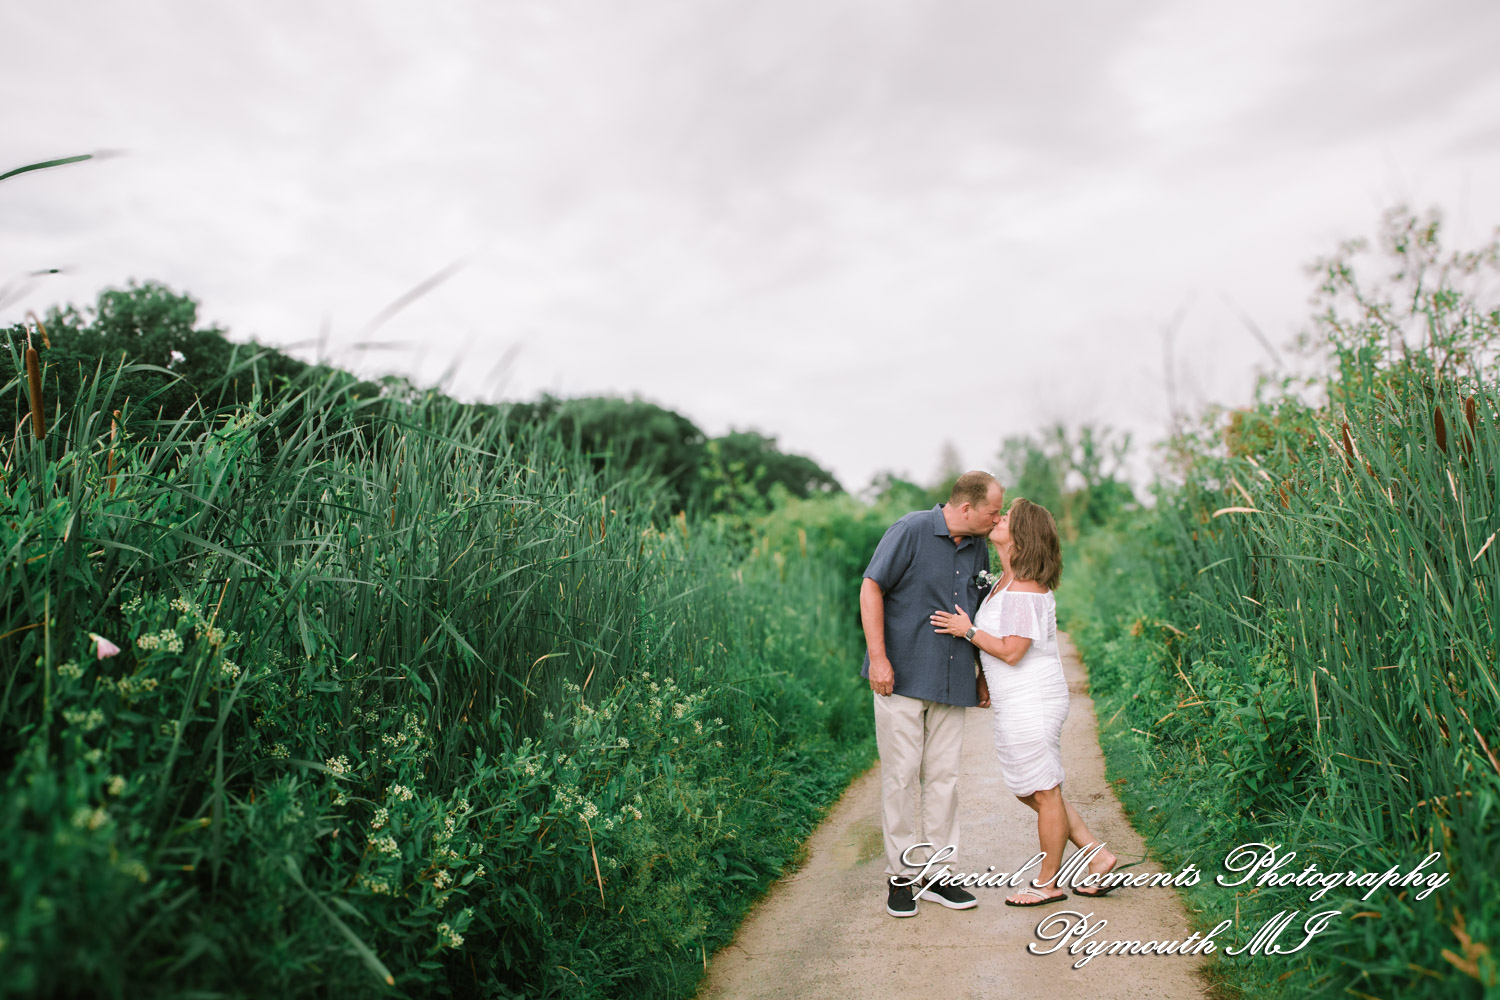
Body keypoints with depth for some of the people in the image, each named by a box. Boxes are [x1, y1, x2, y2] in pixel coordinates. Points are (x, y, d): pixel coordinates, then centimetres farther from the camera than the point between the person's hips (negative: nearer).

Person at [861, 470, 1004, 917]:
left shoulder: (978, 548, 10)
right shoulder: (911, 530, -10)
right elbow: (871, 587, -11)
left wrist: (983, 673, 17)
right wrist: (877, 657, -16)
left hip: (951, 681, 6)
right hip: (900, 677, -6)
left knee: (943, 775, 7)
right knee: (901, 775, 0)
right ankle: (901, 875, 12)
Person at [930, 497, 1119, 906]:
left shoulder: (1023, 590, -20)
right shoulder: (1008, 582, 10)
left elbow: (1011, 651, -22)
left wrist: (968, 631, -15)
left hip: (1030, 704, -10)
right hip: (1016, 703, 10)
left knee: (1044, 793, 5)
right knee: (1029, 791, 18)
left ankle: (1047, 883, 19)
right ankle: (1098, 857, 25)